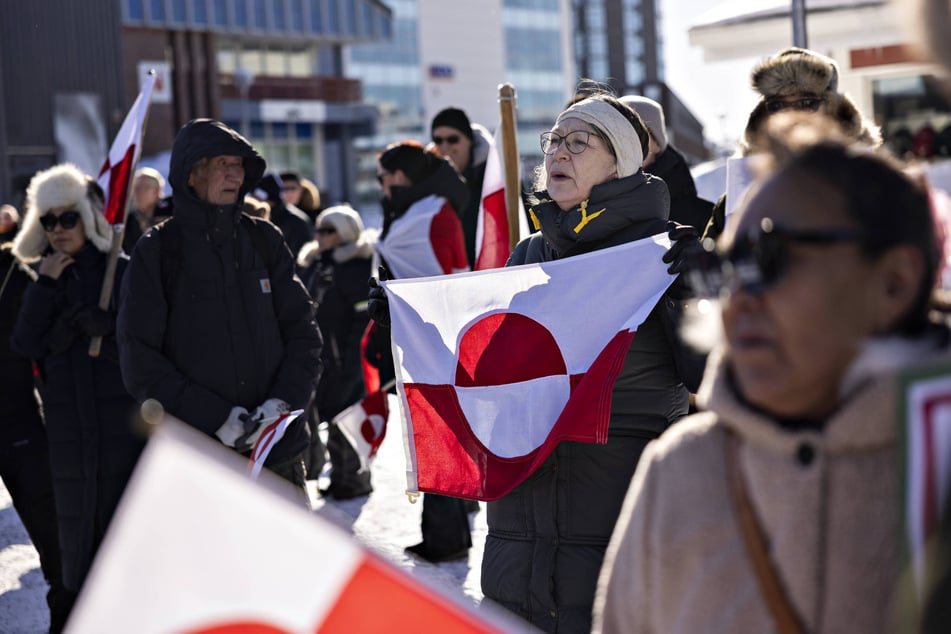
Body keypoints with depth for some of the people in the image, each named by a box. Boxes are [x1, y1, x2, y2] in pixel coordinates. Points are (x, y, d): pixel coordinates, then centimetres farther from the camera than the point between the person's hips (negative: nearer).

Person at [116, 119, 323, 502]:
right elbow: (140, 362, -5)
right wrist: (217, 417, -14)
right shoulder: (157, 252, -1)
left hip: (278, 452, 3)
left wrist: (283, 402, -10)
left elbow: (303, 333, 8)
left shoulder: (264, 240, 9)